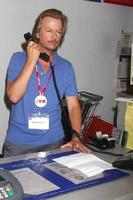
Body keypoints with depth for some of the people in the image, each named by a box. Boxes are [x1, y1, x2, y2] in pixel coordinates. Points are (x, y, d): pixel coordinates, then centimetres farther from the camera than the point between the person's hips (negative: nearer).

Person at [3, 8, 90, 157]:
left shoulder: (66, 67, 2)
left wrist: (76, 137, -13)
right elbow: (13, 96, -16)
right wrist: (31, 61, -18)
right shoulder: (18, 59, -3)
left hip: (53, 141, 2)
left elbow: (73, 106, 1)